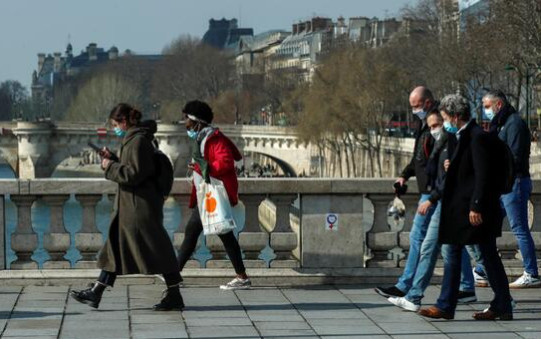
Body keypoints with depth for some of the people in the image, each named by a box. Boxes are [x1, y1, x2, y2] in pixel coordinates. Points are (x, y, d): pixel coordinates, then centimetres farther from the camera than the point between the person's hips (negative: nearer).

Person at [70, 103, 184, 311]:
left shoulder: (138, 141, -15)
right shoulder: (132, 140, 16)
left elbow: (134, 174, -21)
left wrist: (110, 167, -11)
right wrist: (112, 159, 13)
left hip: (140, 208, -11)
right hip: (129, 208, 11)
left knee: (157, 250, -5)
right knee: (115, 248, 11)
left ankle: (174, 296, 1)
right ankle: (95, 293, 14)